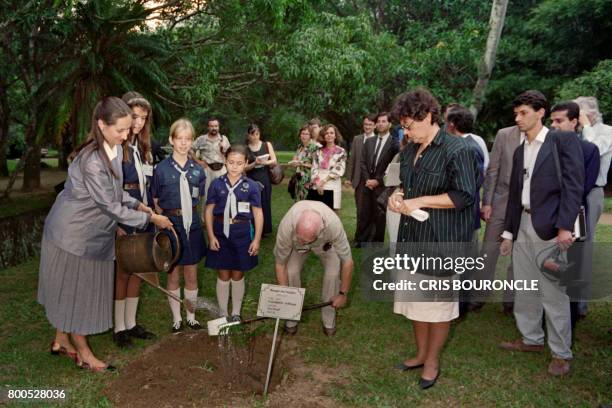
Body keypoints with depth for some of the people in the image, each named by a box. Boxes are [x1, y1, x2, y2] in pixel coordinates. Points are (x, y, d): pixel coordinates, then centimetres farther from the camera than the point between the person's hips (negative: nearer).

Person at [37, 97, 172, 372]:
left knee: (75, 291, 20)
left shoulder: (115, 149, -1)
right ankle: (83, 353, 23)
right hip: (73, 233, -8)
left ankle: (62, 340, 38)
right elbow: (111, 207, -24)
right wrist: (150, 219, -16)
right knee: (74, 292, 8)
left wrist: (136, 204, -2)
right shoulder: (91, 161, -29)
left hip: (94, 233, 8)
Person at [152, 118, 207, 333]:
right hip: (171, 224, -2)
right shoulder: (161, 169, -7)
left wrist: (189, 213, 0)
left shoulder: (197, 170, 2)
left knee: (191, 275, 11)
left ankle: (191, 316, 28)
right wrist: (166, 218, -10)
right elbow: (155, 202, -2)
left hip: (192, 224, 3)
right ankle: (176, 319, 25)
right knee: (173, 275, 9)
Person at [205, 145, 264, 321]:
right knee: (223, 275, 9)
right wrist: (211, 236, -4)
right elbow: (209, 211, 2)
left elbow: (258, 214, -1)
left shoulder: (251, 186, -3)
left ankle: (236, 313, 27)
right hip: (221, 232, 1)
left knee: (238, 275, 11)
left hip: (241, 234, 0)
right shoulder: (217, 184, -1)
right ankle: (223, 314, 24)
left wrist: (257, 239, -6)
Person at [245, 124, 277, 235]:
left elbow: (274, 161, -1)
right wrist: (254, 163, -22)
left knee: (264, 205, 3)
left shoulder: (267, 145, 5)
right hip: (251, 180, -1)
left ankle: (263, 230, 14)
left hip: (264, 179, 1)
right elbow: (244, 167, -4)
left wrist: (264, 162, -19)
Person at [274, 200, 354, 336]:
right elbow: (280, 264, -26)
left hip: (325, 241, 0)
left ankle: (328, 320, 5)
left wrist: (343, 294, -23)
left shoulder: (334, 225, -45)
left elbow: (348, 262, -31)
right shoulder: (286, 227, -42)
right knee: (291, 271, -17)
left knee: (333, 273, -18)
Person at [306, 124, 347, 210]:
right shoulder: (318, 151, 12)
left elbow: (339, 170, -5)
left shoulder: (341, 151, 4)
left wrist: (323, 181, -11)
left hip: (332, 188, -2)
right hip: (316, 188, 2)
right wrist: (318, 183, -9)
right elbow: (314, 169, 6)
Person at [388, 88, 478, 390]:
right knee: (415, 299, 17)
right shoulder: (409, 151, 9)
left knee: (438, 304, 8)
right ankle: (421, 353, 35)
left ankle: (432, 362, 26)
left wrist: (420, 201, -20)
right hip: (412, 239, 8)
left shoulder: (457, 150, -15)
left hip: (441, 243, -7)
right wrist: (399, 196, 1)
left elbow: (463, 196, -19)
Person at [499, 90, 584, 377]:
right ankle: (532, 339, 29)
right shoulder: (520, 150, 16)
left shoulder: (564, 140, -3)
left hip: (550, 228, -7)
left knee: (553, 293, -1)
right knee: (524, 289, 13)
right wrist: (508, 233, 16)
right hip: (522, 227, 7)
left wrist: (565, 227, -18)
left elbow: (574, 185, -10)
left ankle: (561, 353, 13)